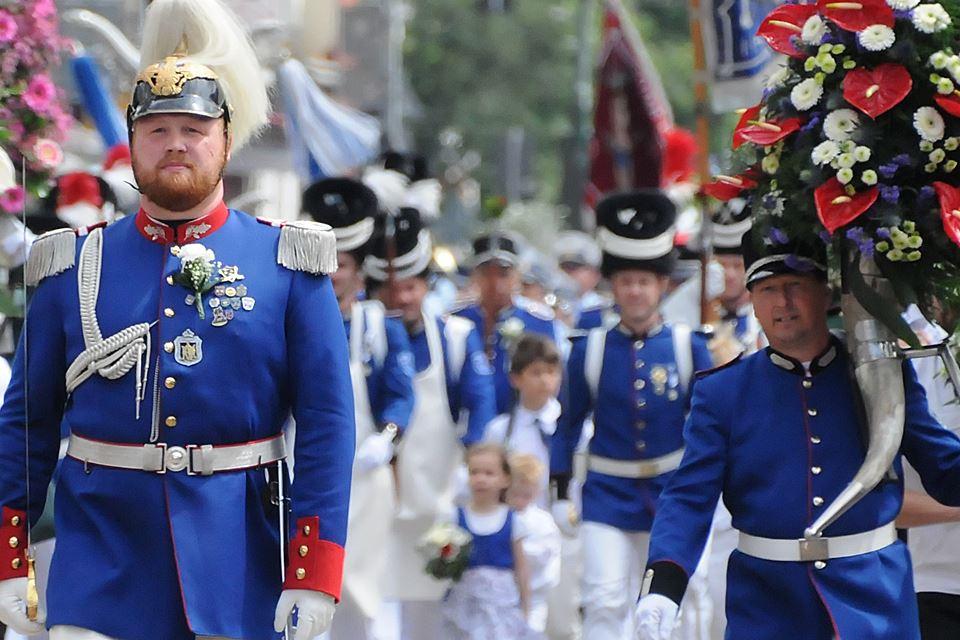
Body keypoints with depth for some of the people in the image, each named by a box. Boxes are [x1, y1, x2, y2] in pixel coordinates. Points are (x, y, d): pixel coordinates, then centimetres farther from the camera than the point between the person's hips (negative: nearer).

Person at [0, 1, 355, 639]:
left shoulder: (288, 263, 1)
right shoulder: (74, 264, 6)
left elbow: (327, 420, -3)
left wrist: (315, 570, -10)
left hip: (236, 554, 0)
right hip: (102, 554, 1)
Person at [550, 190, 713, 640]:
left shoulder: (688, 348, -2)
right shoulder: (589, 350, -1)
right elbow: (568, 426, 7)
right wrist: (561, 494, 4)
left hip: (669, 492, 1)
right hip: (607, 495, -1)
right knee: (605, 603, -12)